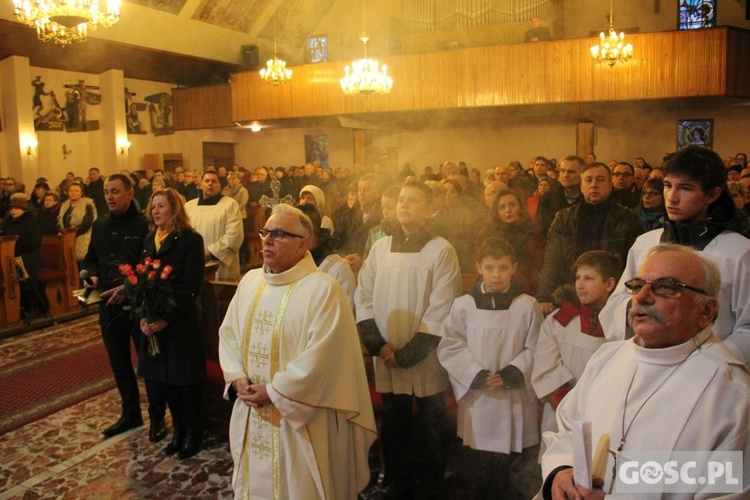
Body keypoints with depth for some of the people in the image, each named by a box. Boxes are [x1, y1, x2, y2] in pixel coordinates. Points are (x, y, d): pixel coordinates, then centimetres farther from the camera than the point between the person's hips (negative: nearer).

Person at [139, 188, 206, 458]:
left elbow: (192, 287, -14)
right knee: (163, 379, 12)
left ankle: (192, 434, 23)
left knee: (186, 380, 5)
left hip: (182, 324, -6)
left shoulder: (191, 240, -9)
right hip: (153, 323, 6)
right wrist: (143, 317, -6)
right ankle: (178, 430, 30)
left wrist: (166, 319, -19)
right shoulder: (149, 240, 11)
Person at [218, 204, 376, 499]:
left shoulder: (324, 290, -17)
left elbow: (320, 358, -21)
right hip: (250, 417, 6)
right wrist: (237, 378, -7)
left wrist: (273, 392, -16)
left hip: (301, 420, -6)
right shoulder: (250, 281, 5)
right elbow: (228, 333, 8)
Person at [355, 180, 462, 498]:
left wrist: (407, 354, -13)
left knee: (430, 432, 11)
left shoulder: (441, 250, -7)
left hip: (426, 361, -3)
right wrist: (378, 344, -7)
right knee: (394, 428, 15)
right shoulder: (380, 247, 4)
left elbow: (440, 312, -11)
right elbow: (364, 298, 5)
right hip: (387, 360, 3)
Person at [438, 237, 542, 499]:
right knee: (481, 468, 14)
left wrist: (511, 375, -14)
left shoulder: (528, 306, -3)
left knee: (518, 472, 7)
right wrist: (476, 376, -11)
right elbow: (450, 347, -1)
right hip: (478, 398, 1)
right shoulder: (463, 305, -2)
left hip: (516, 398, 0)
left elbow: (535, 350, -2)